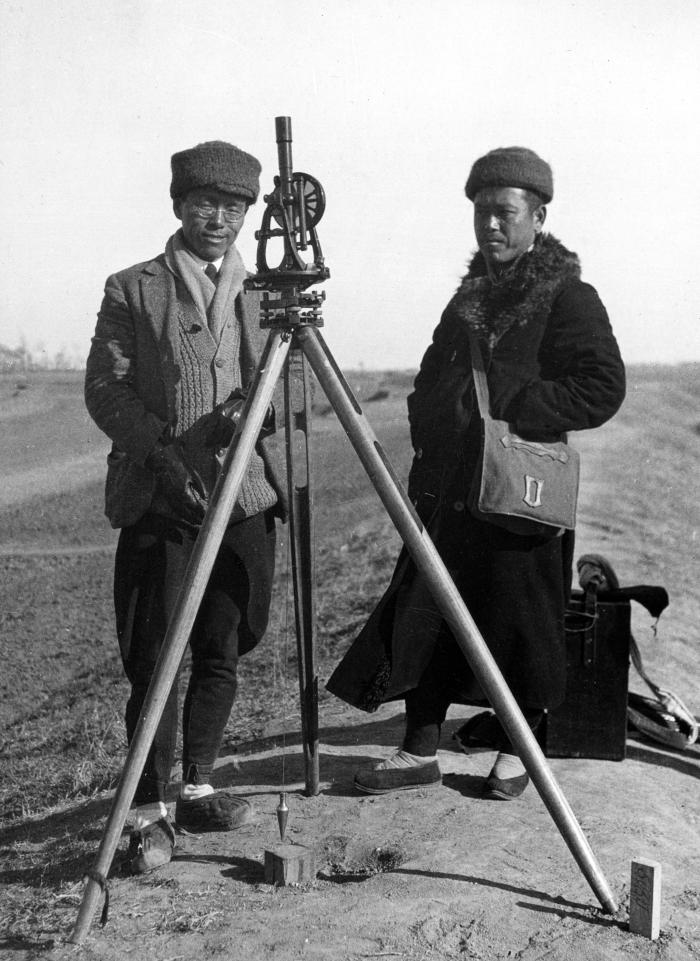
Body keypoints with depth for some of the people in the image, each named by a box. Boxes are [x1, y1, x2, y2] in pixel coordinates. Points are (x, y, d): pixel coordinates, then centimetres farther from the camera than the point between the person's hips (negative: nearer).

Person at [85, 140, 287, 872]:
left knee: (220, 654, 9)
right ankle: (149, 811, 8)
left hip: (244, 498, 4)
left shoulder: (267, 294, 14)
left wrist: (259, 412, -12)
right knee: (155, 662, -3)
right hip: (160, 501, -3)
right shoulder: (132, 291, 4)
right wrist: (163, 455, -15)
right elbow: (105, 391, -3)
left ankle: (197, 788, 24)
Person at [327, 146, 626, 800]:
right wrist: (429, 433, 7)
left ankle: (518, 748, 24)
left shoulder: (569, 298, -5)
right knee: (422, 615, 6)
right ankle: (420, 750, 17)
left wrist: (511, 407, -18)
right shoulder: (469, 296, 16)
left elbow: (603, 388, -14)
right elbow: (430, 385, 25)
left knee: (517, 620, 5)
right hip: (448, 489, 7)